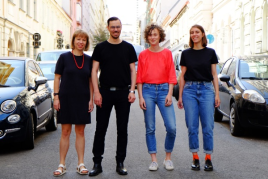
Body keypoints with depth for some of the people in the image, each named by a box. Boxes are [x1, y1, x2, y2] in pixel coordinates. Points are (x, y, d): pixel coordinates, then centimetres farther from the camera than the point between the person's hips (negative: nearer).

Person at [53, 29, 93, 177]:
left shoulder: (88, 60, 7)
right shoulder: (64, 57, 0)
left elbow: (90, 80, 9)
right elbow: (57, 78, 1)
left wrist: (91, 99, 3)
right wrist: (56, 97, -6)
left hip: (82, 100, 2)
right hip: (66, 99, -2)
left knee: (80, 132, 6)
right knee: (65, 132, 2)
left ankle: (81, 164, 13)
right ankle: (62, 165, 9)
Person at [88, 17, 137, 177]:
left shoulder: (128, 48, 8)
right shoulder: (100, 47, 6)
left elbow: (133, 70, 8)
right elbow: (94, 70, 2)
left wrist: (132, 90, -4)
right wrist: (96, 92, -7)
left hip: (123, 93, 1)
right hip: (105, 92, -1)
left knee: (122, 129, 5)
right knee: (100, 128, 1)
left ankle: (120, 163, 14)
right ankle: (97, 163, 9)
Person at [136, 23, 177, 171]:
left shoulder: (167, 53, 7)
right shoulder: (143, 55, 8)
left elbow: (171, 76, 4)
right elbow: (139, 77, 7)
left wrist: (169, 94, -5)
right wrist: (140, 96, -1)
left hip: (163, 89, 0)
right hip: (148, 90, 1)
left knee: (171, 127, -9)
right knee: (150, 128, 3)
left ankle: (168, 158, 9)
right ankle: (154, 160, 12)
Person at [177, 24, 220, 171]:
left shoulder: (210, 52, 6)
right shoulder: (186, 53, 8)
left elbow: (214, 75, 7)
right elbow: (182, 76, 10)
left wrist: (217, 94, 0)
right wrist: (180, 96, 6)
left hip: (206, 89, -1)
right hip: (190, 90, 1)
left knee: (208, 126, -3)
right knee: (192, 126, 0)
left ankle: (208, 158, 7)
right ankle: (195, 157, 10)